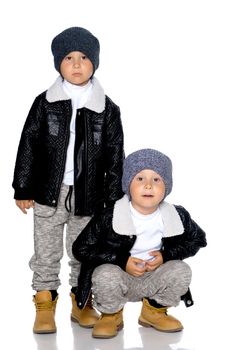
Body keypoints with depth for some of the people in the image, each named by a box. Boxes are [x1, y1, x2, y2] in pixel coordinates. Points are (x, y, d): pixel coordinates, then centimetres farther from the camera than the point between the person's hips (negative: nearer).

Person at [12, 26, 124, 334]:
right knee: (47, 253, 8)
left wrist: (113, 200, 0)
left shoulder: (107, 109, -1)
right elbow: (29, 145, 2)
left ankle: (81, 301, 27)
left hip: (88, 196, 0)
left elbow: (114, 157, 2)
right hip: (49, 192, 0)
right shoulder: (45, 103, -1)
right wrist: (23, 189, 0)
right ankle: (45, 303, 20)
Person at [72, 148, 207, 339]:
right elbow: (81, 249, -14)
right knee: (106, 276, -35)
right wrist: (122, 260, -24)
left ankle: (155, 310, 9)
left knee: (181, 271, -22)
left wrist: (166, 255, -12)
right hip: (119, 275, -3)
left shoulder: (178, 217, -11)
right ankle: (111, 315, 1)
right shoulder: (109, 218, -20)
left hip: (153, 279, 3)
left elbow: (197, 239, 6)